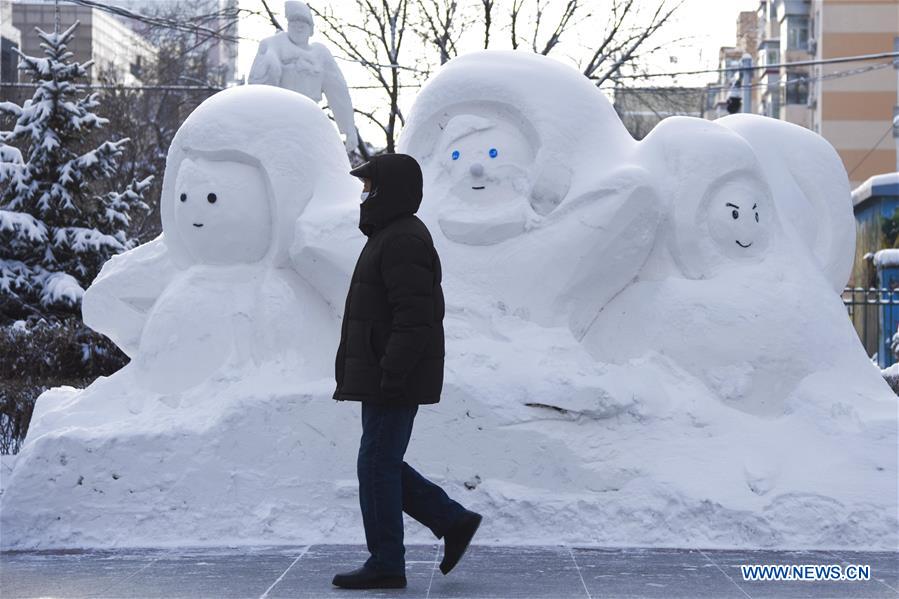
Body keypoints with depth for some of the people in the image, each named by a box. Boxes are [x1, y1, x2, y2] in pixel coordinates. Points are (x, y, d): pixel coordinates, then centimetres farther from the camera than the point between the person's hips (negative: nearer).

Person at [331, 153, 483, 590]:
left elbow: (414, 317, -24)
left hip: (394, 383, -11)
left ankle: (386, 565, 3)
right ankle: (454, 521, 19)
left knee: (377, 467, -4)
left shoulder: (403, 241, -17)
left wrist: (392, 375, -25)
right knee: (384, 466, 14)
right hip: (382, 379, 11)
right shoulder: (392, 236, 18)